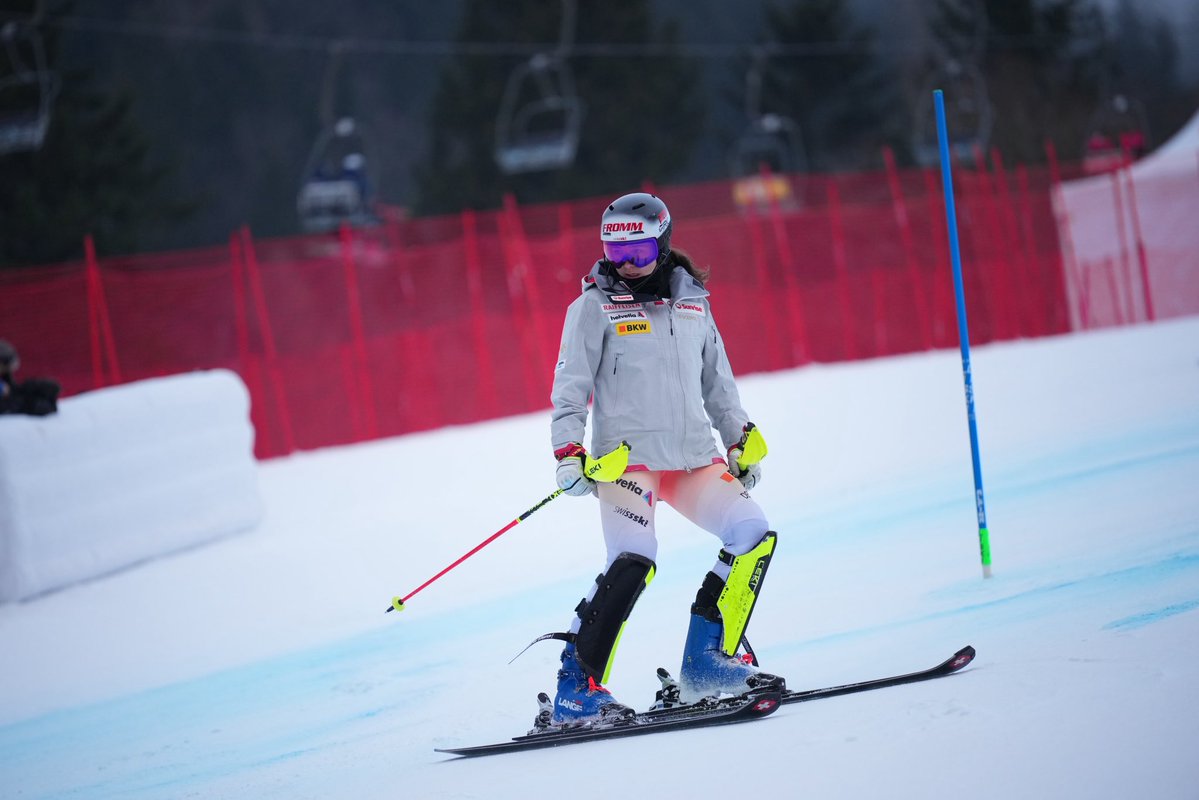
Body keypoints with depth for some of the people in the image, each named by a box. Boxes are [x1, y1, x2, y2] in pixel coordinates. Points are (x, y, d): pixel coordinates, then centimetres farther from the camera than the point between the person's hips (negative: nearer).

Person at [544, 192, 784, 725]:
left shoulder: (692, 301, 13)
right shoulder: (595, 307, 0)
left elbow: (717, 380, 23)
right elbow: (571, 387, -2)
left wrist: (740, 440, 20)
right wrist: (568, 453, -13)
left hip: (694, 457, 6)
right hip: (627, 456, -5)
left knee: (754, 535, -8)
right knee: (632, 561, -23)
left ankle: (709, 659, 1)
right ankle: (577, 689, -21)